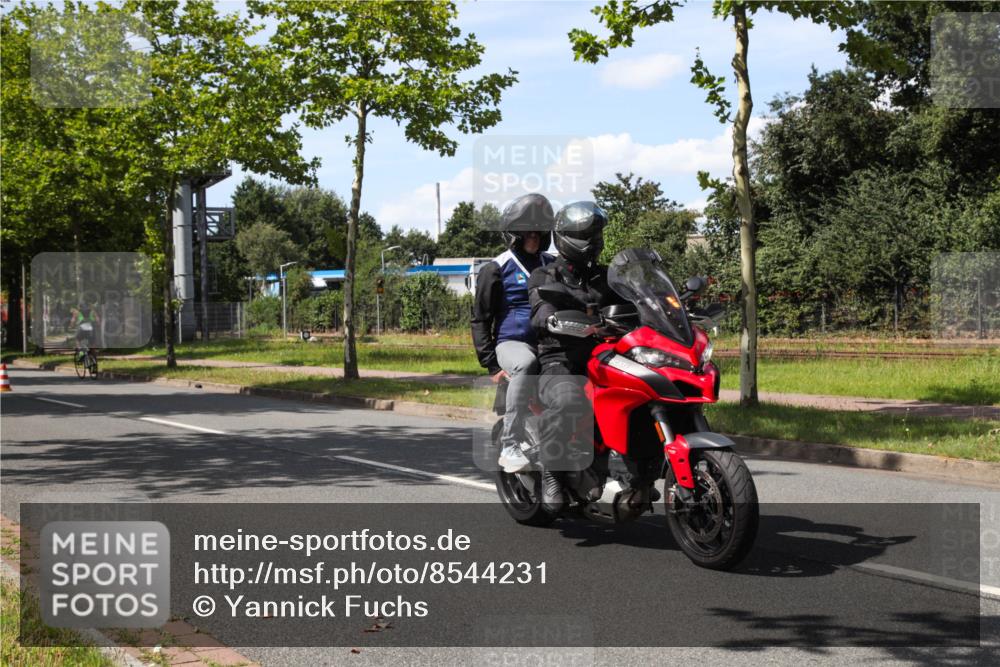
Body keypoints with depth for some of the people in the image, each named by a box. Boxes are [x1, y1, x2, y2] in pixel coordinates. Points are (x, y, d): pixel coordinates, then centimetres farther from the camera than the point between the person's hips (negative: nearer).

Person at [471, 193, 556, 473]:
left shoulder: (554, 266, 20)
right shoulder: (496, 269, 6)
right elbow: (480, 319, 4)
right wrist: (491, 365, -7)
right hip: (512, 342, -5)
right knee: (525, 364, -40)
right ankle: (510, 444, -39)